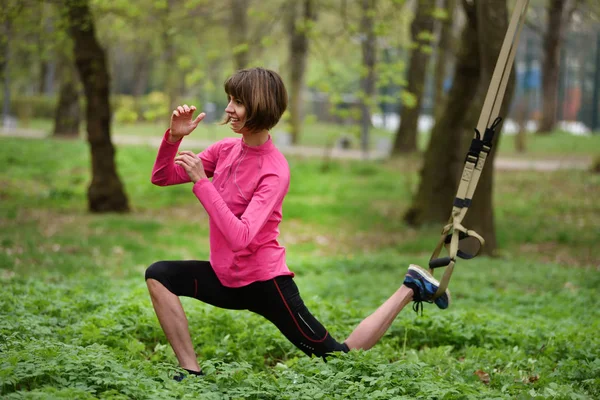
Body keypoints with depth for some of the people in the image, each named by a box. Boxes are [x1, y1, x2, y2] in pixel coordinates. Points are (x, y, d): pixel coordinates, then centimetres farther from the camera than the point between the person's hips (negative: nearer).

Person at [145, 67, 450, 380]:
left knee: (342, 359, 0)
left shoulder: (274, 171, -23)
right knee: (159, 275, -10)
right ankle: (192, 374, -7)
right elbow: (162, 178, 3)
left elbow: (240, 237, -32)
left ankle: (410, 289, 16)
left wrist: (201, 181, -33)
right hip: (226, 278, 7)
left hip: (263, 283, -7)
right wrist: (174, 137, -15)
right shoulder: (227, 149, -2)